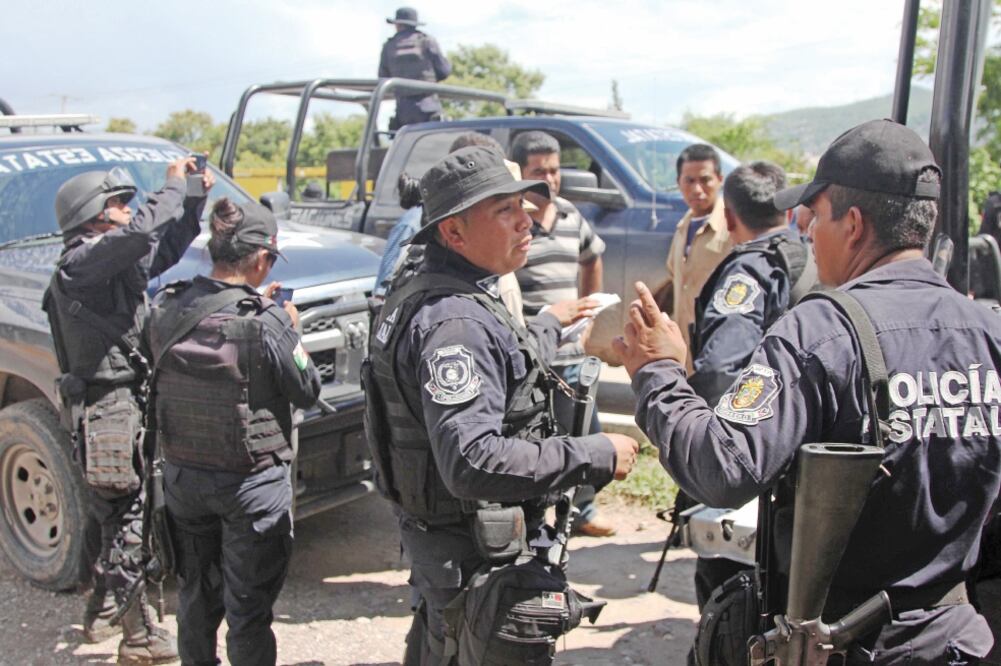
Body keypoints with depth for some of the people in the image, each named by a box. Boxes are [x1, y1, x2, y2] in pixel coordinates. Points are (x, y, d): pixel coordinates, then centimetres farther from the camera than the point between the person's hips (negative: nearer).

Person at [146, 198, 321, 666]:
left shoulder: (165, 309, -6)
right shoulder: (264, 323, -21)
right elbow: (306, 392, -10)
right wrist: (288, 330, 3)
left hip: (182, 475, 6)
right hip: (251, 483, -5)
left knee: (195, 593, 25)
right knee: (248, 609, 9)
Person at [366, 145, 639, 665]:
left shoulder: (428, 295, 6)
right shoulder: (456, 321, -29)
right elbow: (473, 463, -37)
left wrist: (548, 327, 35)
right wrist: (596, 456, -30)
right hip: (471, 550, -10)